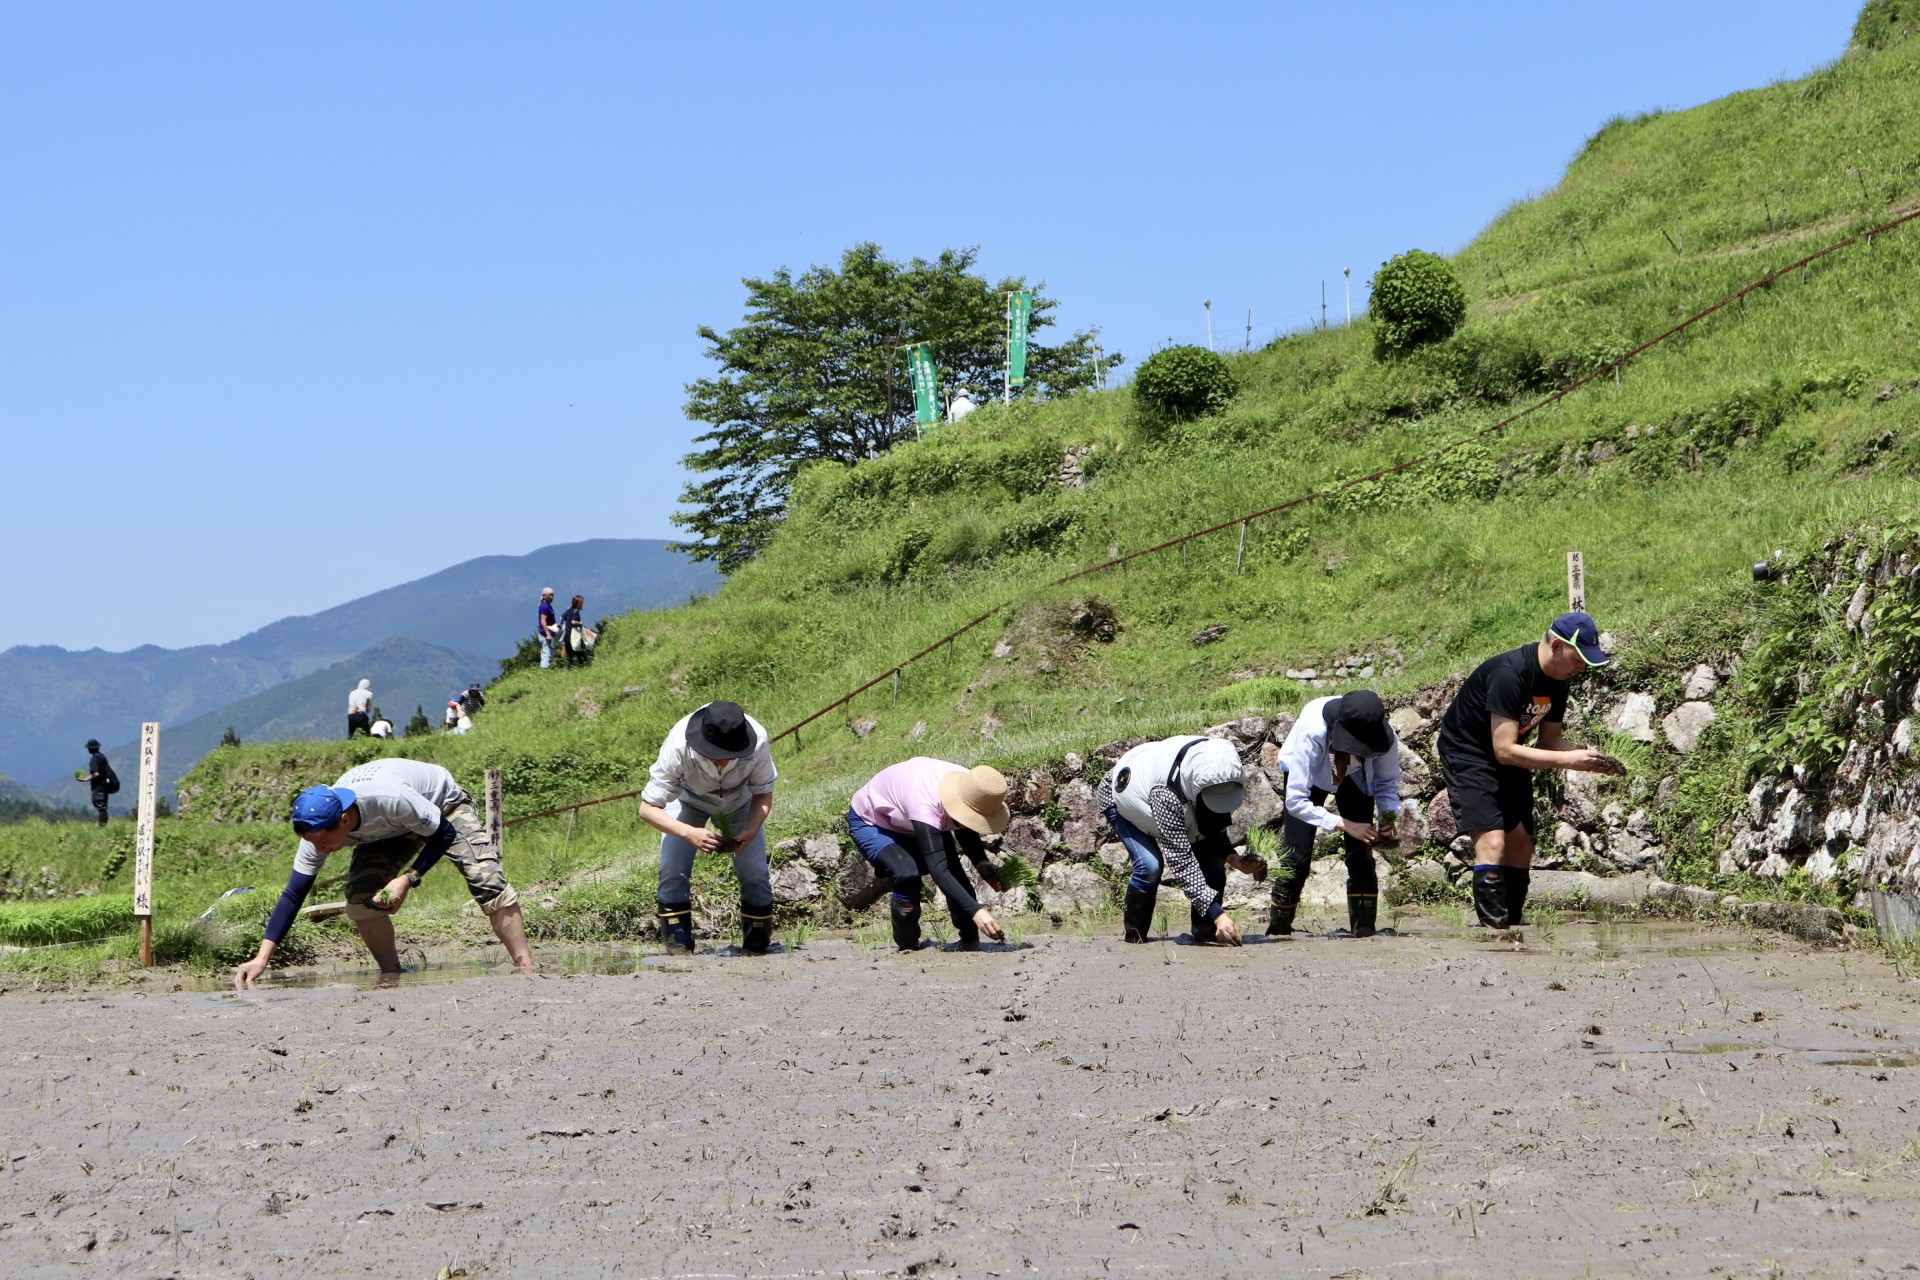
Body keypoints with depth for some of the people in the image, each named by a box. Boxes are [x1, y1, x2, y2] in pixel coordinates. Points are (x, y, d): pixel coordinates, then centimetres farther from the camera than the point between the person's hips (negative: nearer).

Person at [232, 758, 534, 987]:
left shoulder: (391, 798, -45)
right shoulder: (319, 828, -27)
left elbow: (444, 833, -28)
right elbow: (292, 894, -22)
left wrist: (408, 879, -36)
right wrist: (262, 958, -29)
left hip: (443, 805, -5)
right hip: (393, 829, 5)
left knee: (486, 881, -22)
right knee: (359, 894, -17)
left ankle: (526, 971, -18)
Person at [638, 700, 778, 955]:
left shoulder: (759, 742, -39)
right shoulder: (678, 746, -43)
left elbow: (763, 794, -19)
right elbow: (647, 809, -35)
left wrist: (750, 832, -38)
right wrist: (689, 833, -51)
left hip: (740, 804, 1)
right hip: (688, 802, -1)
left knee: (755, 874, -9)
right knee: (672, 871, -16)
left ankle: (757, 949, 9)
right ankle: (678, 949, -3)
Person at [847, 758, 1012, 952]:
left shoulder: (970, 789, -22)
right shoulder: (925, 805, -45)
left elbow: (965, 830, 3)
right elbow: (938, 871, -50)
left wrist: (982, 863, -16)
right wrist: (976, 911, -56)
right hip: (870, 822, -7)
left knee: (955, 873, -12)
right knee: (907, 874, -31)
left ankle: (970, 943, 3)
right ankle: (907, 946, -12)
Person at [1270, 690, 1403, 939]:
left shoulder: (1386, 738, -35)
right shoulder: (1311, 734, -44)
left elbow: (1387, 784, -14)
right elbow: (1296, 801, -41)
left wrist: (1389, 817, -34)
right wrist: (1344, 824, -46)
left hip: (1354, 777, 2)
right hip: (1308, 775, -2)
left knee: (1361, 853, -12)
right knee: (1297, 857, -11)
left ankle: (1364, 929, -6)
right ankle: (1278, 927, 4)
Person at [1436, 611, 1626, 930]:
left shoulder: (1557, 680, -3)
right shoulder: (1509, 674, -31)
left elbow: (1548, 739, 7)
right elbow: (1505, 750, -31)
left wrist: (1587, 757, -12)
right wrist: (1568, 760, -30)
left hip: (1508, 761, 9)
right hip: (1467, 754, -9)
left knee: (1520, 845, 6)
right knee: (1492, 842, -21)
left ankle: (1511, 927, 14)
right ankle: (1494, 928, -22)